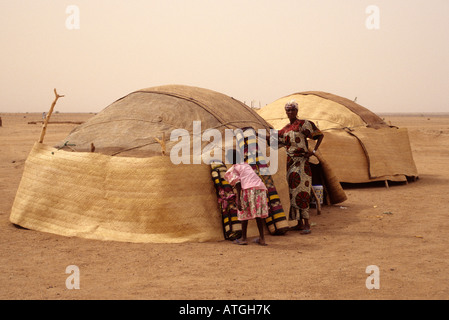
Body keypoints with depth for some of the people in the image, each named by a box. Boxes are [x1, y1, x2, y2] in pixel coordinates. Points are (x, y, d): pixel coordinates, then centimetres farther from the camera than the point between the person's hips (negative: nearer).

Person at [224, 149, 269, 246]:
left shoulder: (232, 170, 10)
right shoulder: (246, 165, 31)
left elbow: (237, 183, -5)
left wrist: (238, 200, -12)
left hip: (248, 189, -6)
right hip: (260, 187, 6)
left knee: (244, 213, 9)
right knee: (258, 213, 14)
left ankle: (244, 238, 15)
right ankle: (262, 238, 13)